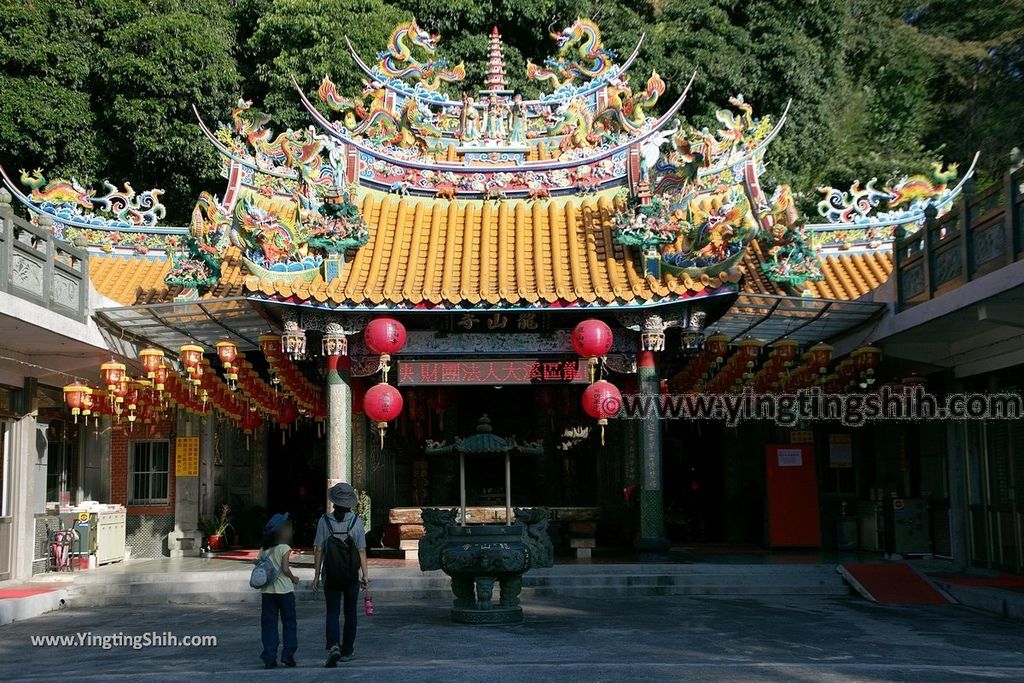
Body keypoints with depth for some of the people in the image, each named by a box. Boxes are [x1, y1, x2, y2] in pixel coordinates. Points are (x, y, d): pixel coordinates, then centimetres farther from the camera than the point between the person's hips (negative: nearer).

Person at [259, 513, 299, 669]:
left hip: (267, 590, 5)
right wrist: (294, 578, 2)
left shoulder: (264, 550, 8)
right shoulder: (284, 548, -8)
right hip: (284, 590, -4)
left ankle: (269, 658, 4)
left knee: (269, 624, 6)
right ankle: (288, 654, 1)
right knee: (289, 623, 7)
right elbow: (285, 569, -15)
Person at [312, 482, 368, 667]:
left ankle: (333, 646, -18)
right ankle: (347, 650, 22)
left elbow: (318, 550, -5)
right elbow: (362, 550, -8)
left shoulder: (324, 521, -7)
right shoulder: (356, 521, -7)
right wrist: (365, 575, -2)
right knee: (350, 613, 15)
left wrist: (316, 575, 2)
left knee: (332, 613, 4)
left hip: (330, 575, 0)